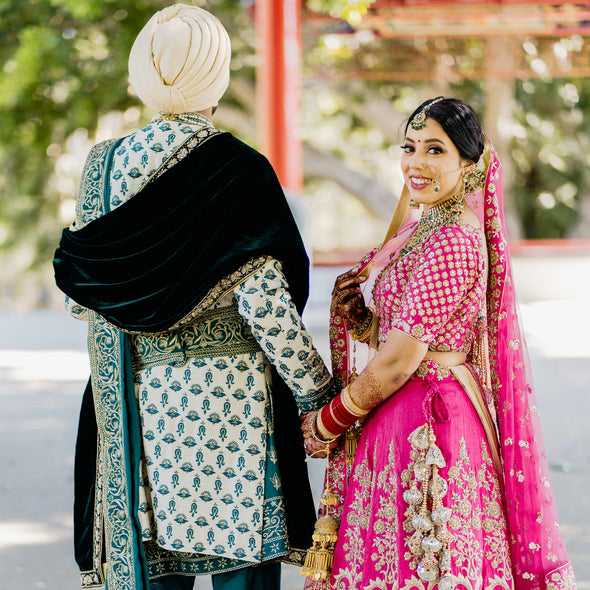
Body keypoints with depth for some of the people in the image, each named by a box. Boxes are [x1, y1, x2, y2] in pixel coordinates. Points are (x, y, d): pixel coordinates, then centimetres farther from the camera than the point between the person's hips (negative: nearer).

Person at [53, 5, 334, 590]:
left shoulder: (105, 164, 2)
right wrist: (317, 390, -3)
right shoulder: (238, 171, -10)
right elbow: (264, 303, -13)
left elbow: (78, 296, 8)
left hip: (132, 401, 4)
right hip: (226, 392, -4)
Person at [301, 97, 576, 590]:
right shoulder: (423, 226, 10)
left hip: (426, 426, -9)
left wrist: (328, 422, -9)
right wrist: (361, 299, 0)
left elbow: (399, 361, -20)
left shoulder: (451, 242, -19)